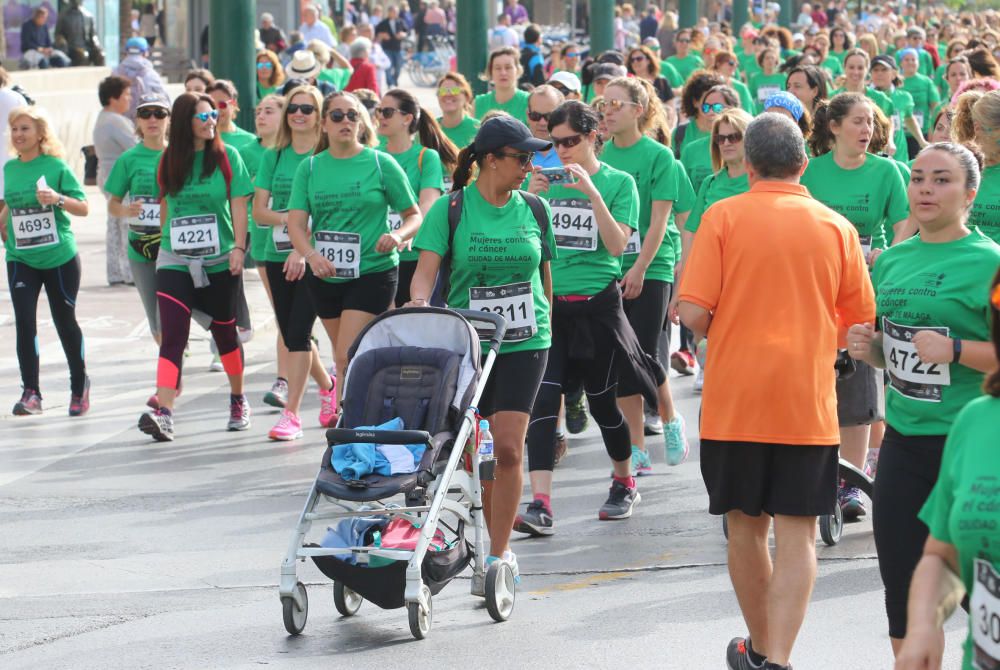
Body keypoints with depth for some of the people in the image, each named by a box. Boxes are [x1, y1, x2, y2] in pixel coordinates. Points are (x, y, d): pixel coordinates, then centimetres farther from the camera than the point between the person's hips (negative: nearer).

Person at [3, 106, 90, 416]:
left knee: (65, 322, 9)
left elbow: (84, 208, -8)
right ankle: (31, 393, -12)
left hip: (59, 257, -3)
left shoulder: (56, 166, -7)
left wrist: (58, 199, -24)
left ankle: (79, 385, 28)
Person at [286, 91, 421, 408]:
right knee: (344, 361, 13)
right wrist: (312, 255, -20)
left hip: (373, 272, -4)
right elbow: (296, 224, 0)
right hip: (324, 276, 4)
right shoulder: (310, 167, 6)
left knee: (349, 359, -16)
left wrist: (398, 235, -18)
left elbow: (414, 215, 4)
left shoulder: (381, 163, -2)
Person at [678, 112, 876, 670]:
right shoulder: (837, 227, 2)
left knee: (746, 528, 14)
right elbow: (861, 322, 8)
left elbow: (694, 314, -10)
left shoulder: (724, 217, -3)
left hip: (734, 400, 0)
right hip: (808, 404, 0)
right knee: (797, 535, 0)